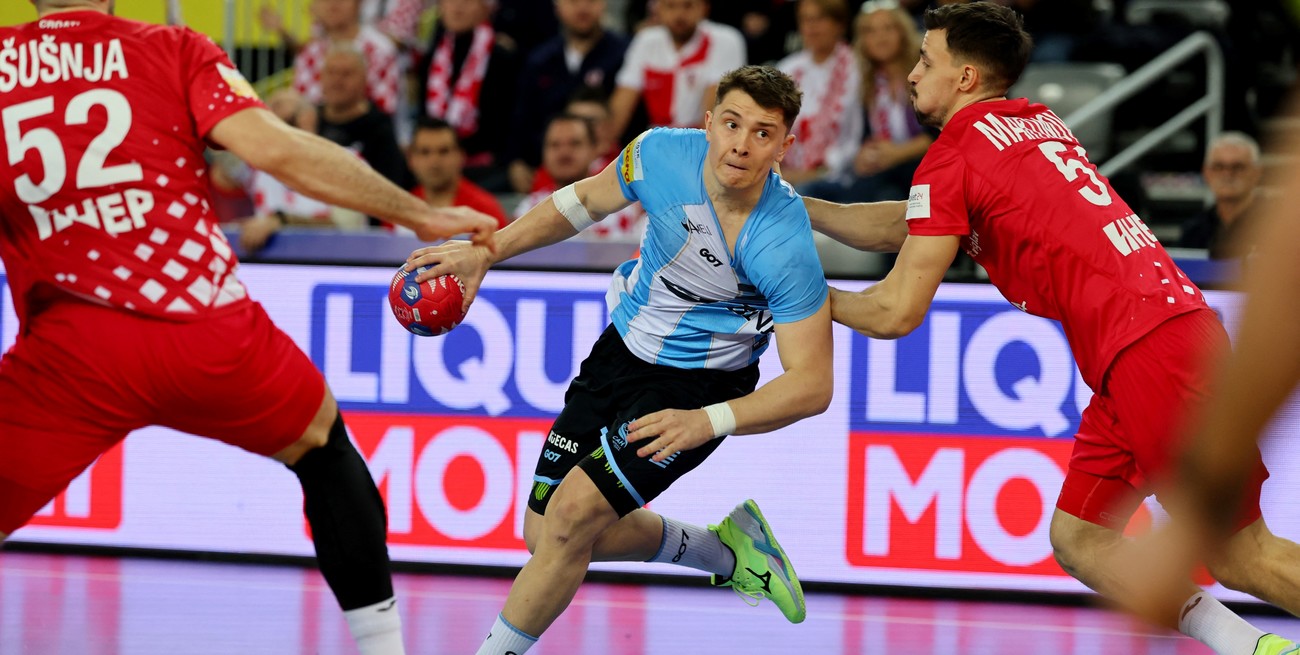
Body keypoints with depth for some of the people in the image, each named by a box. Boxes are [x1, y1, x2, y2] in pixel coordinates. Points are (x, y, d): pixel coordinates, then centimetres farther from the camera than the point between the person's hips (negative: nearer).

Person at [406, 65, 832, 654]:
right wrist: (486, 252, 1)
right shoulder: (662, 153, -17)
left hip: (698, 383, -6)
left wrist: (709, 422, -38)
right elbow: (586, 200, 5)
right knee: (544, 535, 9)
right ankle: (721, 550, 28)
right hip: (622, 349, 6)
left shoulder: (786, 247, -29)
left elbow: (811, 385, -26)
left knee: (572, 513, -19)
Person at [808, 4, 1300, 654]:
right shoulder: (1037, 123, 21)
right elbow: (909, 227, 33)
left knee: (1243, 557, -10)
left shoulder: (954, 154, -4)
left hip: (1150, 353, -9)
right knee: (1078, 539, 9)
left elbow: (898, 312, -3)